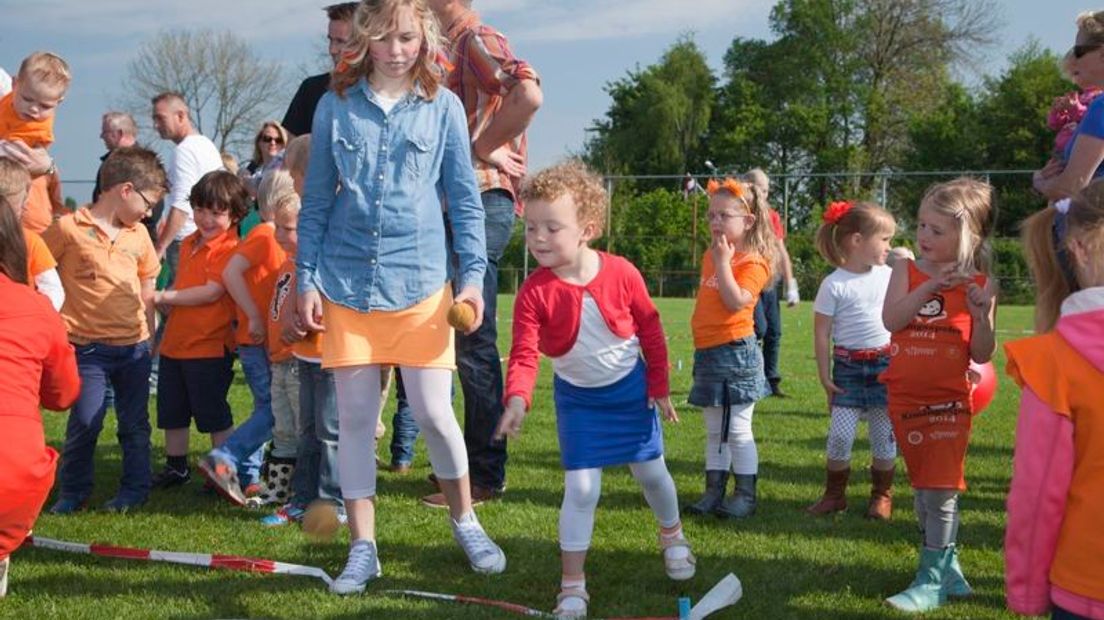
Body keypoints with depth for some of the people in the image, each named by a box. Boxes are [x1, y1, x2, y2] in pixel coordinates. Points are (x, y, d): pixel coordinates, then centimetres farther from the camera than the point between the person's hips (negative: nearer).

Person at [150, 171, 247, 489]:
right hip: (176, 341, 9)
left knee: (214, 414, 1)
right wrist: (166, 306, 3)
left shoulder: (229, 249, -15)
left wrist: (164, 296, -17)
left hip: (210, 346, -9)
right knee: (172, 409, 17)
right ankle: (176, 466, 31)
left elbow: (212, 292, -23)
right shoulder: (189, 243, 13)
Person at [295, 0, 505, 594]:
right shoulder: (335, 106, 4)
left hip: (420, 281, -1)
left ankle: (465, 520, 23)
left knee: (433, 412, -1)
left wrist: (472, 275, -3)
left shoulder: (443, 106, 2)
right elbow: (316, 200, 9)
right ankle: (363, 548, 16)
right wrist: (307, 279, 4)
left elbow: (464, 200, 4)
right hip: (346, 281, 1)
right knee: (354, 417, 5)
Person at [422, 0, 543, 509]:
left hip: (481, 202, -10)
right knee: (470, 342, 14)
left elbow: (528, 94, -28)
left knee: (474, 344, -7)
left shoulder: (477, 41, -9)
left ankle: (485, 476, -1)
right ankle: (479, 463, 22)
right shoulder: (457, 48, 21)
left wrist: (484, 147, -19)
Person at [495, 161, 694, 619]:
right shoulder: (534, 292, -20)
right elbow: (524, 353, -26)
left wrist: (660, 388, -2)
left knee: (651, 473, 14)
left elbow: (651, 331, -6)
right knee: (581, 488, -6)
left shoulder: (622, 274, -18)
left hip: (631, 390, 1)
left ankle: (672, 535, 45)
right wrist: (517, 398, -44)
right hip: (578, 398, -1)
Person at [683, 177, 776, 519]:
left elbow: (737, 301, -25)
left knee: (737, 430, -2)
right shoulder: (710, 254, 13)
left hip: (735, 352, -8)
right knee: (714, 432, 14)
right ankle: (714, 491, 21)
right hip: (707, 352, 8)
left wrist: (724, 262, -21)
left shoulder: (753, 262, -10)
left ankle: (746, 496, 6)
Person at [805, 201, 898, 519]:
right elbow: (821, 333, -5)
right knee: (840, 433, -6)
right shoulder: (834, 284, -8)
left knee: (885, 434, 7)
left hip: (886, 364, 3)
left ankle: (882, 495, 23)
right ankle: (834, 494, 13)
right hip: (848, 366, -3)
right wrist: (825, 377, -6)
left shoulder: (889, 276, 5)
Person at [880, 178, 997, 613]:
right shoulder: (907, 271, -1)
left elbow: (982, 355, -5)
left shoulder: (979, 285, -5)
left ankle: (932, 579, 3)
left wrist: (982, 316, -20)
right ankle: (947, 566, 29)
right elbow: (891, 320, -18)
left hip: (949, 399, -3)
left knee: (941, 489, -6)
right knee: (922, 486, 13)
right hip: (906, 397, 3)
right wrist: (930, 287, -25)